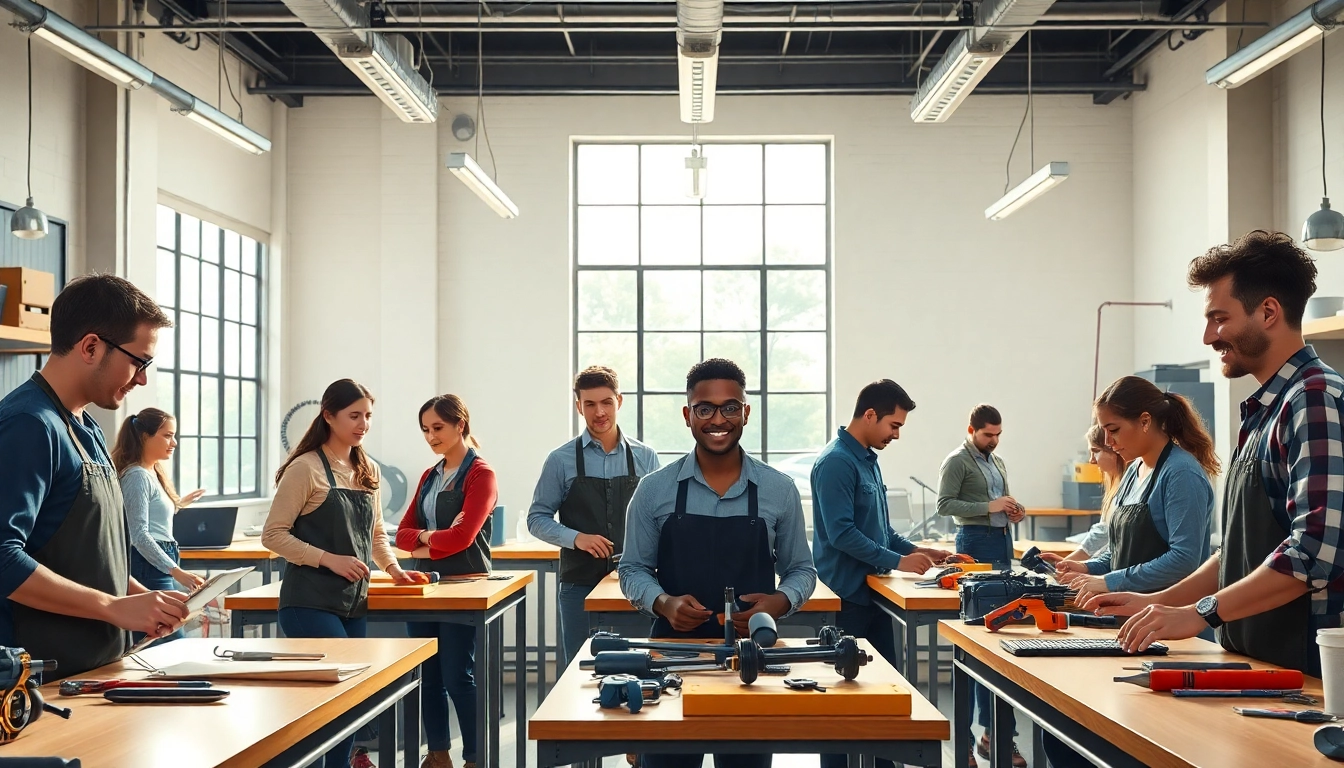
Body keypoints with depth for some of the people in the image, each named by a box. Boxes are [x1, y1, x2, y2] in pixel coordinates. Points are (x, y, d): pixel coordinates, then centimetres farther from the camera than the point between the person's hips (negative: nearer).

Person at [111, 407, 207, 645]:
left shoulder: (154, 473, 18)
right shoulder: (137, 476, -12)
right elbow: (140, 535, -20)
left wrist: (178, 504, 41)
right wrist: (177, 571, -28)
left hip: (161, 563, 10)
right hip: (149, 566, -10)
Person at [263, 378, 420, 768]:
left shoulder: (368, 471, 13)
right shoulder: (306, 468, -8)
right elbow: (274, 535, -10)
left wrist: (392, 568, 6)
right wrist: (329, 559, -18)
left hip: (354, 603, 7)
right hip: (311, 601, -7)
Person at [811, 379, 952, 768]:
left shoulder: (869, 459, 12)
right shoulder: (836, 462, -17)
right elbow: (842, 533, -23)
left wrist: (917, 550, 9)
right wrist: (897, 561, -21)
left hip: (872, 593, 9)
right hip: (846, 597, -9)